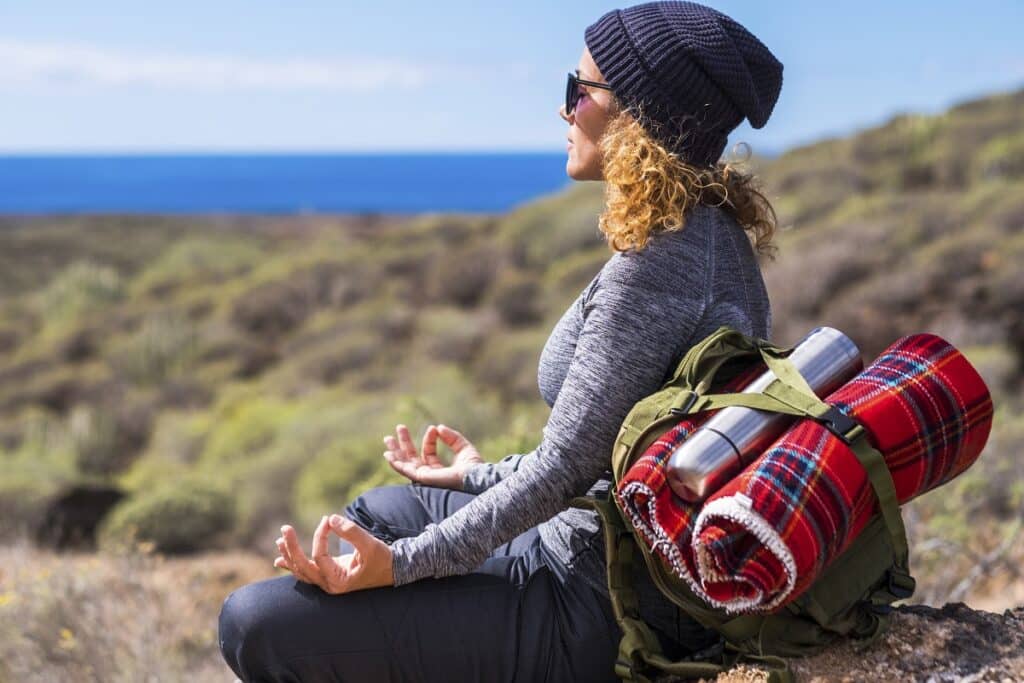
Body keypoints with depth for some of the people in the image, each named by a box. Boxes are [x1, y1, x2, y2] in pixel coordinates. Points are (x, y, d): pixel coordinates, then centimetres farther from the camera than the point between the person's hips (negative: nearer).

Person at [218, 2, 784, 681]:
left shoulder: (657, 267, -23)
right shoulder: (712, 236, 7)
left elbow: (566, 466, -24)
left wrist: (404, 562, -20)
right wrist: (484, 476, 23)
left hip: (603, 617, -10)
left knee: (254, 624, -12)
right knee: (378, 509, 28)